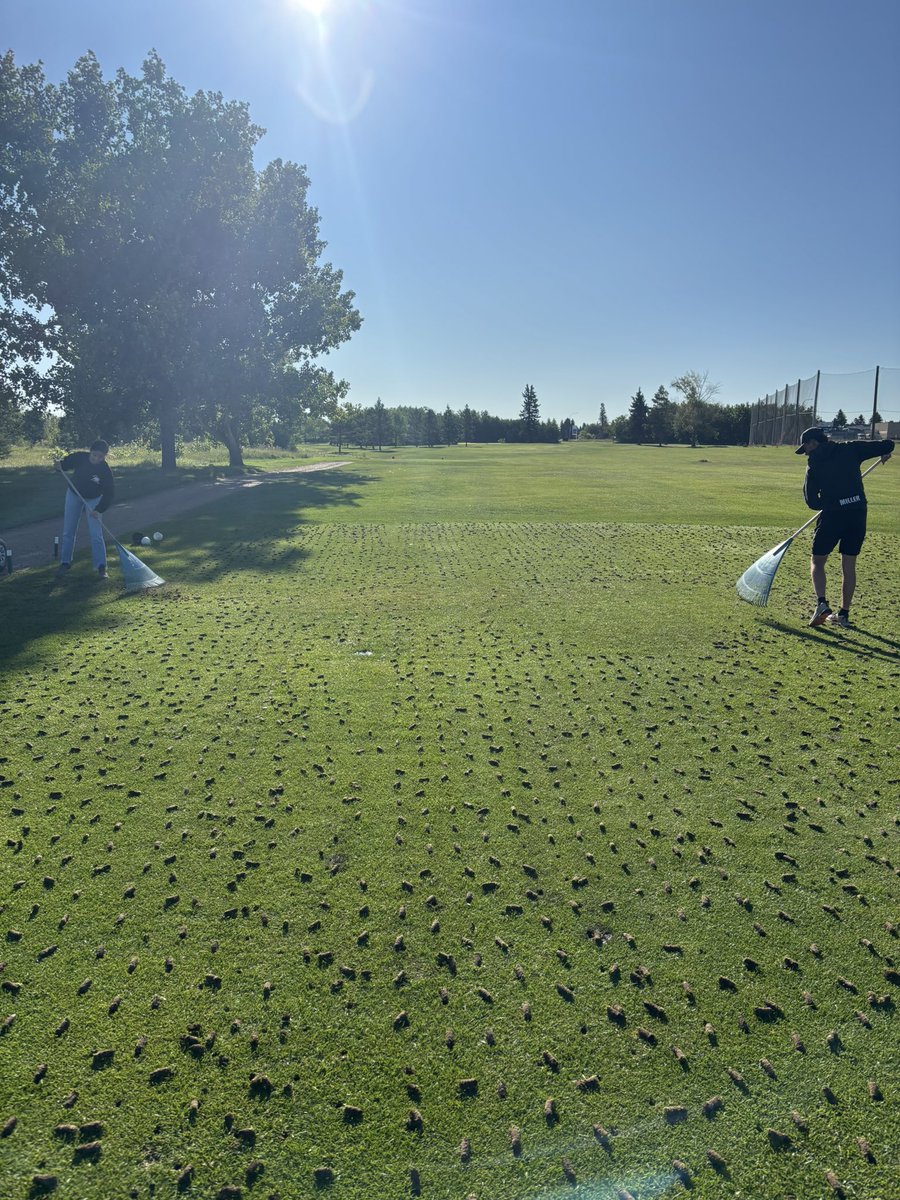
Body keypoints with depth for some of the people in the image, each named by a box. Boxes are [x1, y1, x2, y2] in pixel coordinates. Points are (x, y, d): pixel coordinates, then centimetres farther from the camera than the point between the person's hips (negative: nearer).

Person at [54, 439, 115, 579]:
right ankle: (65, 563, 19)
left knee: (96, 534, -10)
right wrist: (59, 465, -30)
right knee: (68, 531, 6)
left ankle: (101, 567, -3)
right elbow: (65, 463, -6)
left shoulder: (105, 471, -28)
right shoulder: (79, 457, -23)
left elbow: (109, 493, -24)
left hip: (94, 499, -2)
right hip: (74, 494, 3)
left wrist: (99, 509, -34)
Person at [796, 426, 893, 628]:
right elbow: (887, 446, 6)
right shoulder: (850, 449, 5)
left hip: (833, 514, -3)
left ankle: (821, 604, -9)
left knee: (817, 562, 11)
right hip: (858, 513, 3)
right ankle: (843, 614, 15)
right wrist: (885, 449, 29)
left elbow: (812, 502, 3)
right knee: (849, 566, 11)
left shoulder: (814, 464, 1)